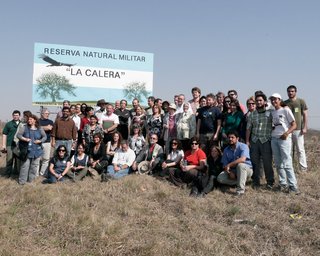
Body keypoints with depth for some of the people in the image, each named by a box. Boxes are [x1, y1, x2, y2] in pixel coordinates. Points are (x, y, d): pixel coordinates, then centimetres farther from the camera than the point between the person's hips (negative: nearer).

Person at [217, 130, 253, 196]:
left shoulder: (243, 146, -15)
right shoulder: (226, 150, 0)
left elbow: (242, 159, -33)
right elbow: (225, 165, -1)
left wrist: (229, 165, -29)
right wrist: (229, 172, -21)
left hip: (246, 169, -5)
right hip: (232, 171, 5)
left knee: (240, 165, -38)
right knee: (220, 178, -17)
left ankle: (240, 189, -33)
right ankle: (242, 183, -9)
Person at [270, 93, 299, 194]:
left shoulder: (285, 110, 0)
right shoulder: (272, 112, 15)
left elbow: (294, 125, -4)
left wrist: (286, 133, -19)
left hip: (284, 139, -6)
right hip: (274, 139, 6)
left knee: (286, 163, -10)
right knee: (278, 163, 6)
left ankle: (293, 185, -7)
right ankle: (283, 183, 14)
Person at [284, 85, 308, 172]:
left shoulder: (301, 101, 3)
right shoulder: (285, 103, 11)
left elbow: (305, 115, 1)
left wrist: (305, 127, -6)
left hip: (298, 129, -3)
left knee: (300, 149, -3)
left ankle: (303, 168, 2)